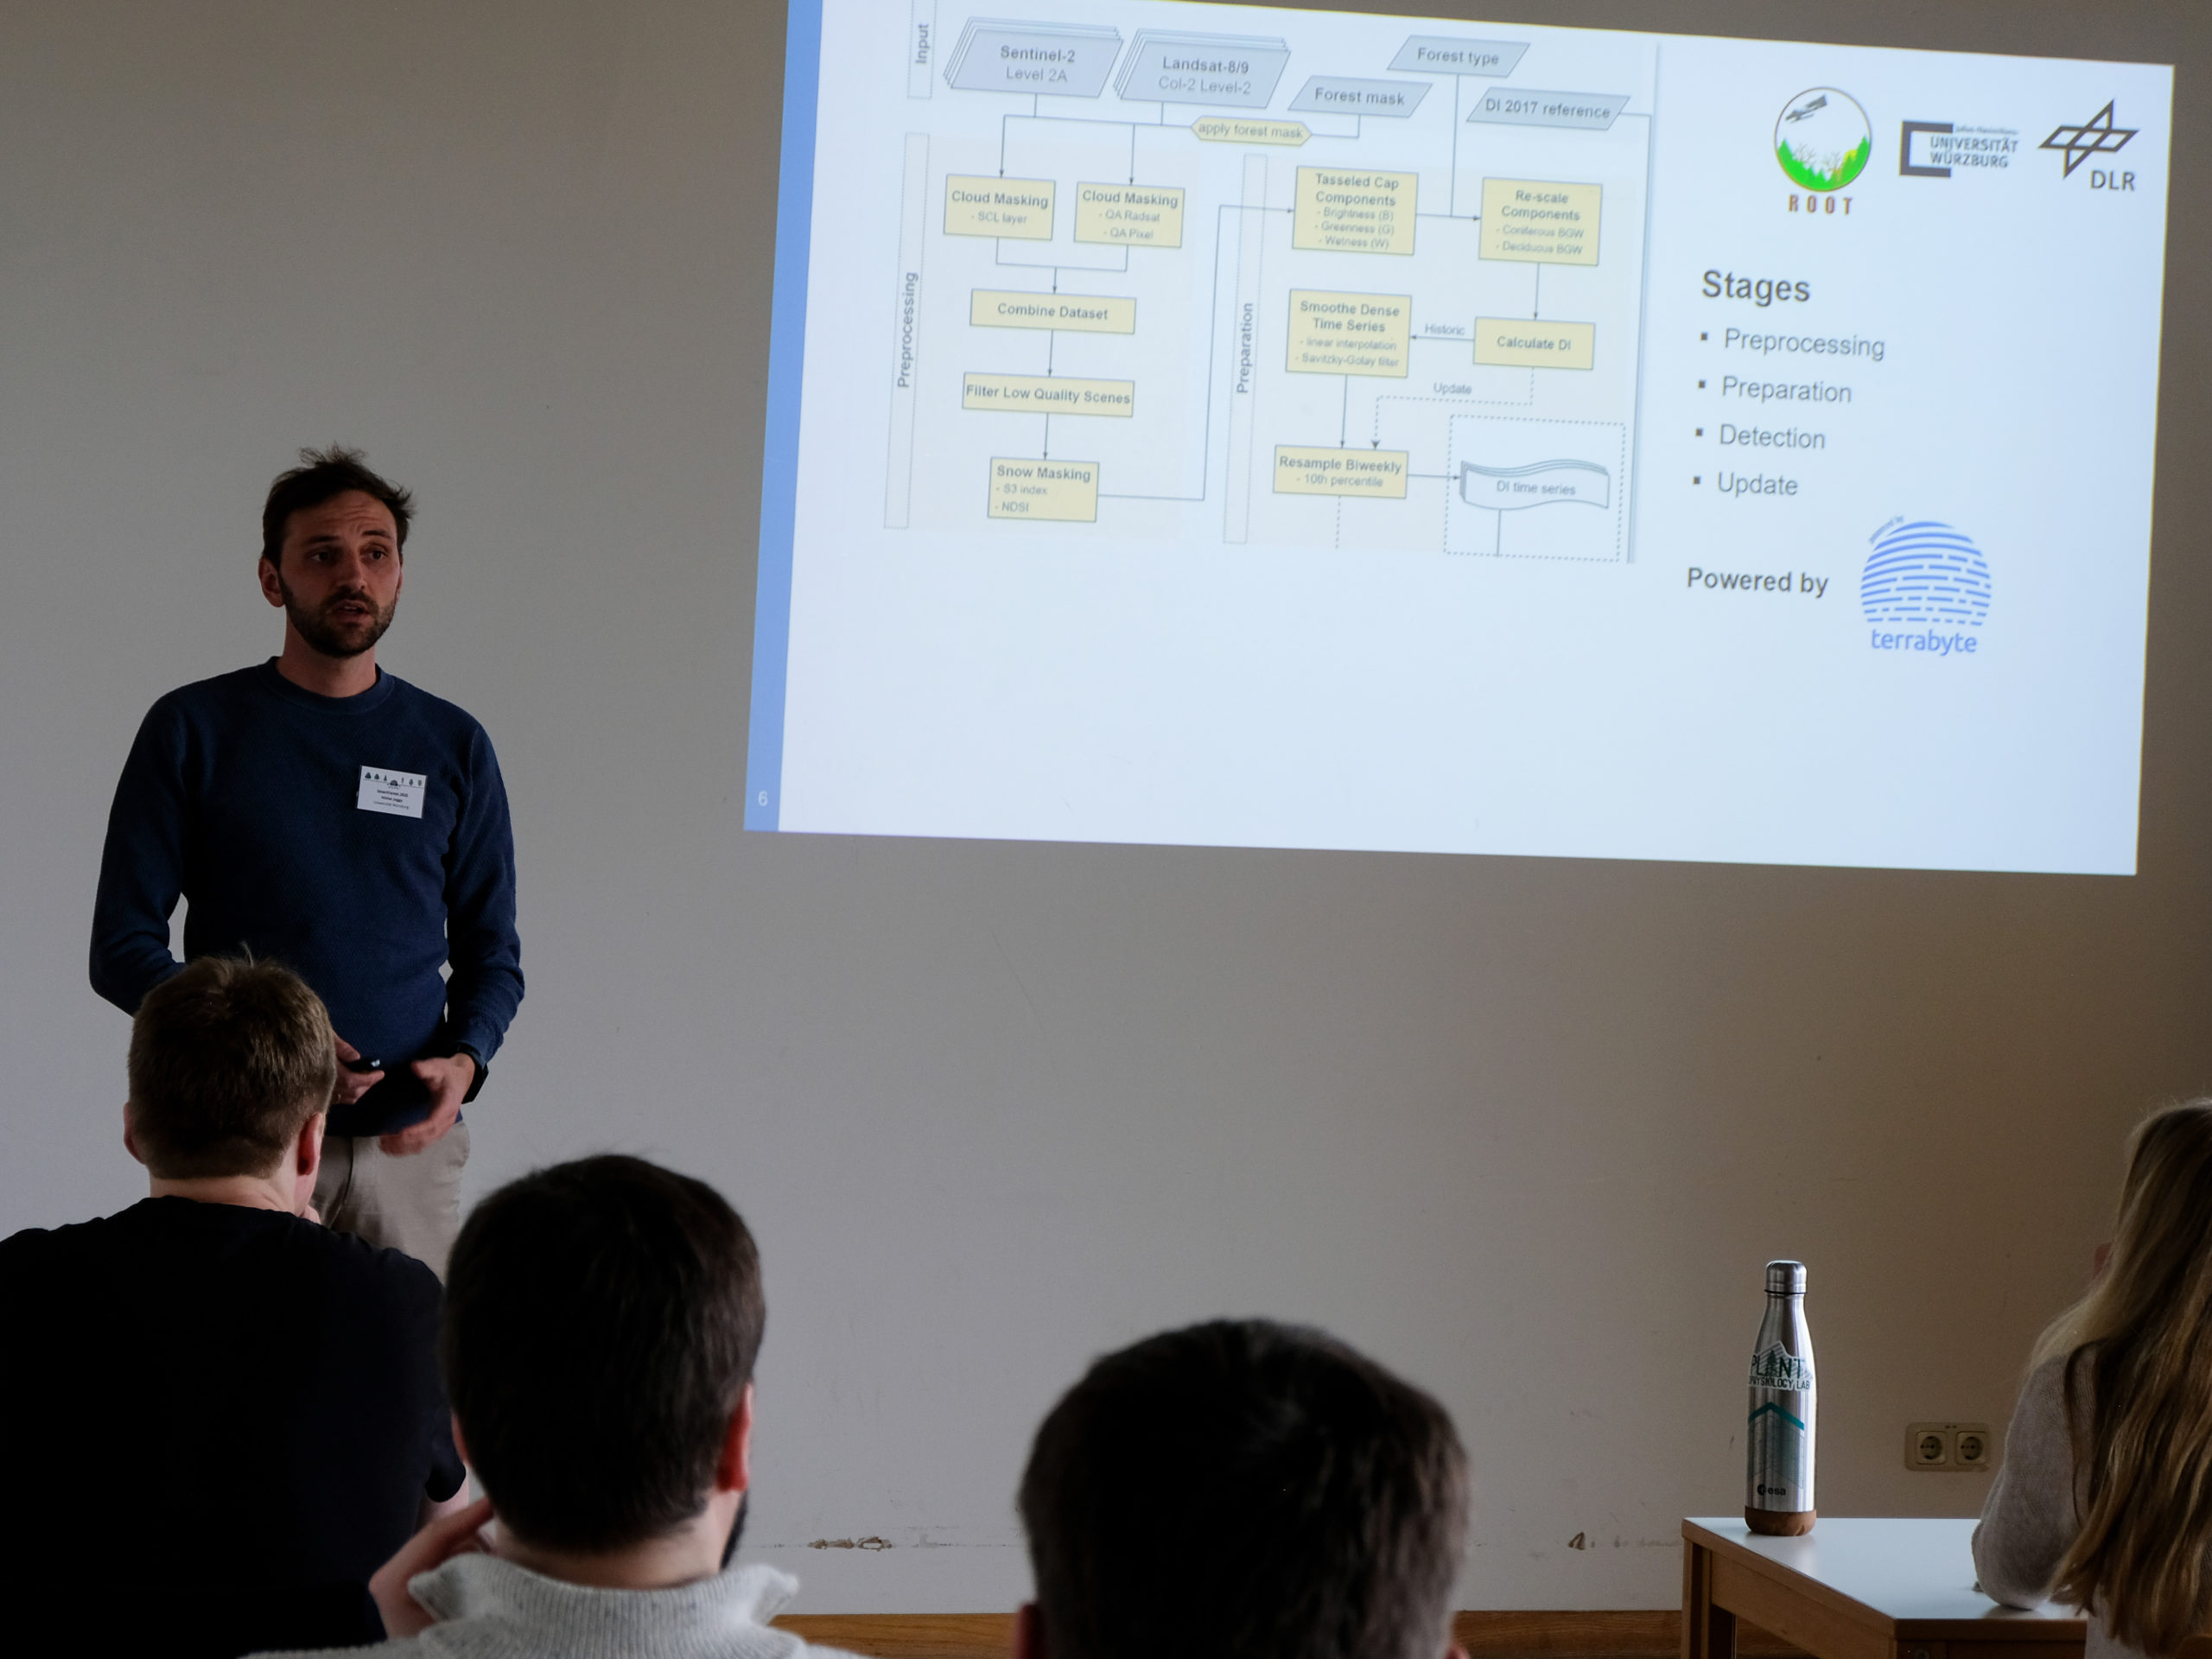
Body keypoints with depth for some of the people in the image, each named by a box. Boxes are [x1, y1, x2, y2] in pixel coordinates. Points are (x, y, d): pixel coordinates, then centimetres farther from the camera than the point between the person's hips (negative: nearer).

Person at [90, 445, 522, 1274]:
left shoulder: (454, 746, 9)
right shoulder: (194, 730, 2)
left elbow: (491, 951, 13)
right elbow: (122, 947, 2)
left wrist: (463, 1061, -8)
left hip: (408, 1144, 2)